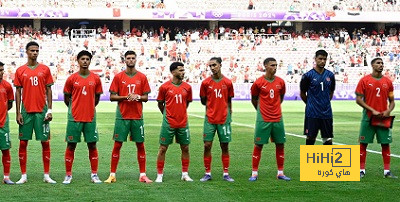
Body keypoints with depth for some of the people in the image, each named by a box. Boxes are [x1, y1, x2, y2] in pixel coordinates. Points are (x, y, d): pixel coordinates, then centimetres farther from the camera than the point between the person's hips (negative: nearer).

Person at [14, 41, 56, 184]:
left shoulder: (45, 69, 5)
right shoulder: (20, 71, 5)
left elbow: (48, 90, 6)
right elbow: (18, 92, 6)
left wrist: (49, 110, -2)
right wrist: (18, 113, 0)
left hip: (41, 111, 0)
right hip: (26, 111, 0)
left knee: (45, 142, 0)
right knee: (23, 142, 1)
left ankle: (46, 175, 6)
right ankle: (23, 176, 8)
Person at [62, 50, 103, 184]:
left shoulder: (95, 79, 5)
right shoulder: (72, 79, 0)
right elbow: (66, 98, 9)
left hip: (90, 118, 2)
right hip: (74, 118, -2)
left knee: (92, 145, 4)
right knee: (71, 145, 1)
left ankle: (94, 175, 10)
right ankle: (68, 175, 8)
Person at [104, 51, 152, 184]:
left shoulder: (142, 77, 6)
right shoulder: (118, 77, 2)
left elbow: (146, 97, 8)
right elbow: (112, 97, 0)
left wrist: (138, 96, -12)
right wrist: (126, 97, -14)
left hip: (137, 116, 2)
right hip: (122, 116, -1)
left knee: (140, 145, 4)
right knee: (117, 145, 0)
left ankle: (142, 175, 10)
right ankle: (112, 175, 5)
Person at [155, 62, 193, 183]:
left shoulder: (187, 87, 4)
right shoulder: (165, 87, -5)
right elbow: (160, 103, 7)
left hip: (183, 123, 3)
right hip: (168, 123, -3)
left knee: (185, 148, 7)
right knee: (163, 148, 0)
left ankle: (185, 174, 19)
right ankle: (159, 175, 7)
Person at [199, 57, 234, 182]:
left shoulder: (227, 83, 3)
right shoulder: (206, 83, 1)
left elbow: (229, 101, 11)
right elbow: (203, 101, 11)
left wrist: (229, 115, 8)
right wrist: (212, 105, 4)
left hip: (224, 119, 0)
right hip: (210, 119, 0)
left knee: (225, 146, 4)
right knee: (207, 145, -2)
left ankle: (226, 174, 10)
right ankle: (207, 173, 7)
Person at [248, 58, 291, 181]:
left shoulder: (280, 82, 4)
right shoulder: (258, 83, -6)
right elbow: (254, 100, 7)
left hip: (278, 119, 4)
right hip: (263, 119, -4)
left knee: (280, 145, 5)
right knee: (258, 145, -1)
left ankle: (280, 173, 13)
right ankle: (254, 173, 5)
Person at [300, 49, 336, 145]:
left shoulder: (330, 75, 6)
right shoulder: (308, 75, -5)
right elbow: (302, 94, 4)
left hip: (326, 113, 3)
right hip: (312, 113, -3)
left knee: (328, 138, 3)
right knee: (310, 137, 1)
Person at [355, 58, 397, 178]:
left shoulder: (388, 82, 8)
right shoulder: (364, 80, -2)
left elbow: (392, 101, 13)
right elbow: (358, 99, -5)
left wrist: (388, 111, -8)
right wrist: (372, 110, -14)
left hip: (383, 118, 3)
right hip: (368, 117, -3)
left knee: (385, 144, 2)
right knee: (363, 143, 0)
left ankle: (387, 171, 8)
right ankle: (361, 170, 9)